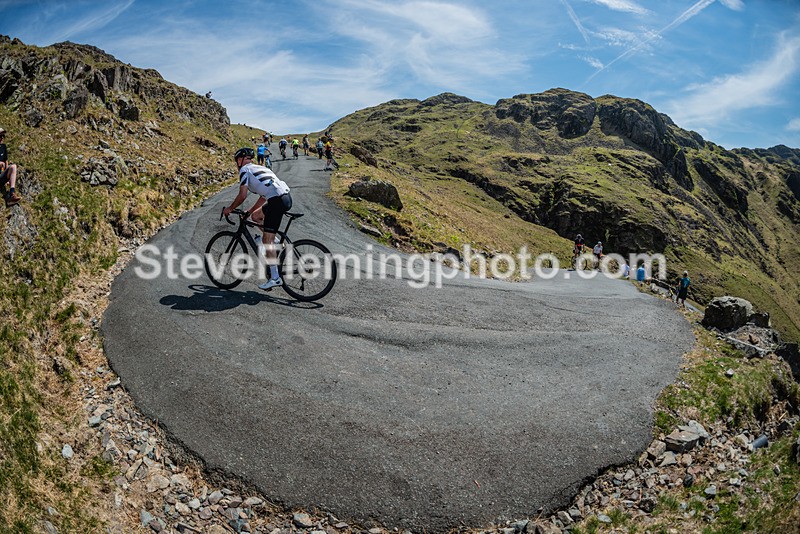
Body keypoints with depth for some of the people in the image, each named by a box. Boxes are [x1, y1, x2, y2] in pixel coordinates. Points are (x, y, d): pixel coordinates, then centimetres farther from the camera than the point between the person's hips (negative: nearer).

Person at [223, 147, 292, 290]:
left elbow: (242, 195, -3)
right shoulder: (260, 168, 30)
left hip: (277, 201, -9)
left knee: (267, 241, -6)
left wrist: (230, 208, 13)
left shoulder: (245, 170, 5)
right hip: (286, 197, 9)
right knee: (255, 216, 27)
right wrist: (249, 211, 36)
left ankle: (275, 278, -7)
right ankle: (276, 242, 14)